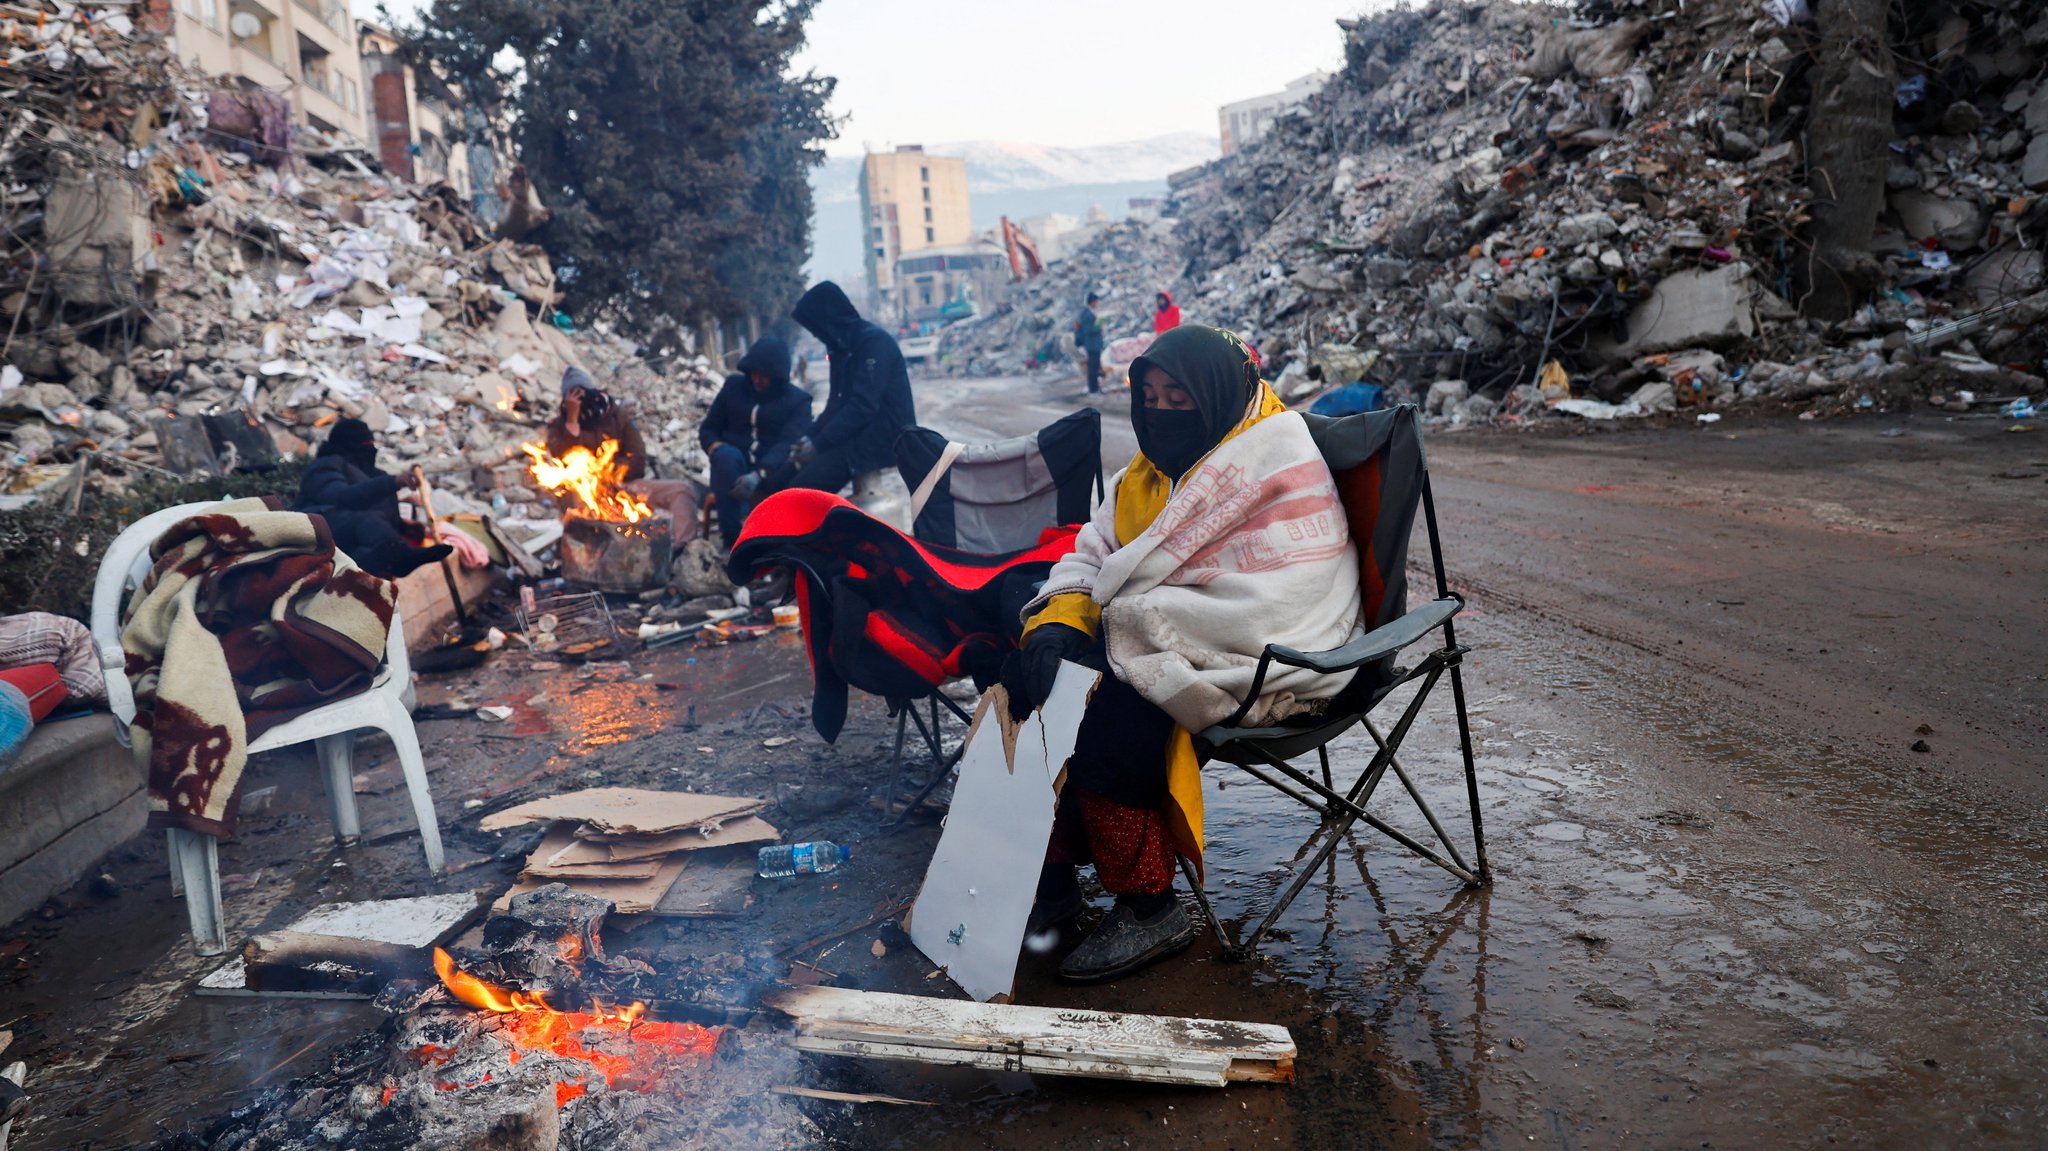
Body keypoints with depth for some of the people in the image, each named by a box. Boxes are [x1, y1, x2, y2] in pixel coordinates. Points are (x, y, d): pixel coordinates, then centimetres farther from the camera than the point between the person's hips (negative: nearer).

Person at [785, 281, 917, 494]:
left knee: (801, 492, -21)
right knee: (783, 482, 2)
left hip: (883, 438, -10)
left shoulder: (874, 341, -14)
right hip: (857, 434, 10)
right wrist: (811, 436, 0)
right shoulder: (842, 347, 15)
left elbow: (864, 405, -23)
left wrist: (818, 444, -22)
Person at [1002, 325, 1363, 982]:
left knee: (1103, 716, -28)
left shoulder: (1280, 470, -14)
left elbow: (1271, 612, -24)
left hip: (1257, 665, -8)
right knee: (1026, 674, -10)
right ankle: (1053, 879, -3)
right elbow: (1093, 557, 9)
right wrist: (1055, 622, -14)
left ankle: (1148, 909, -12)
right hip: (1153, 642, 8)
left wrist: (1131, 618, -21)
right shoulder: (1156, 466, 13)